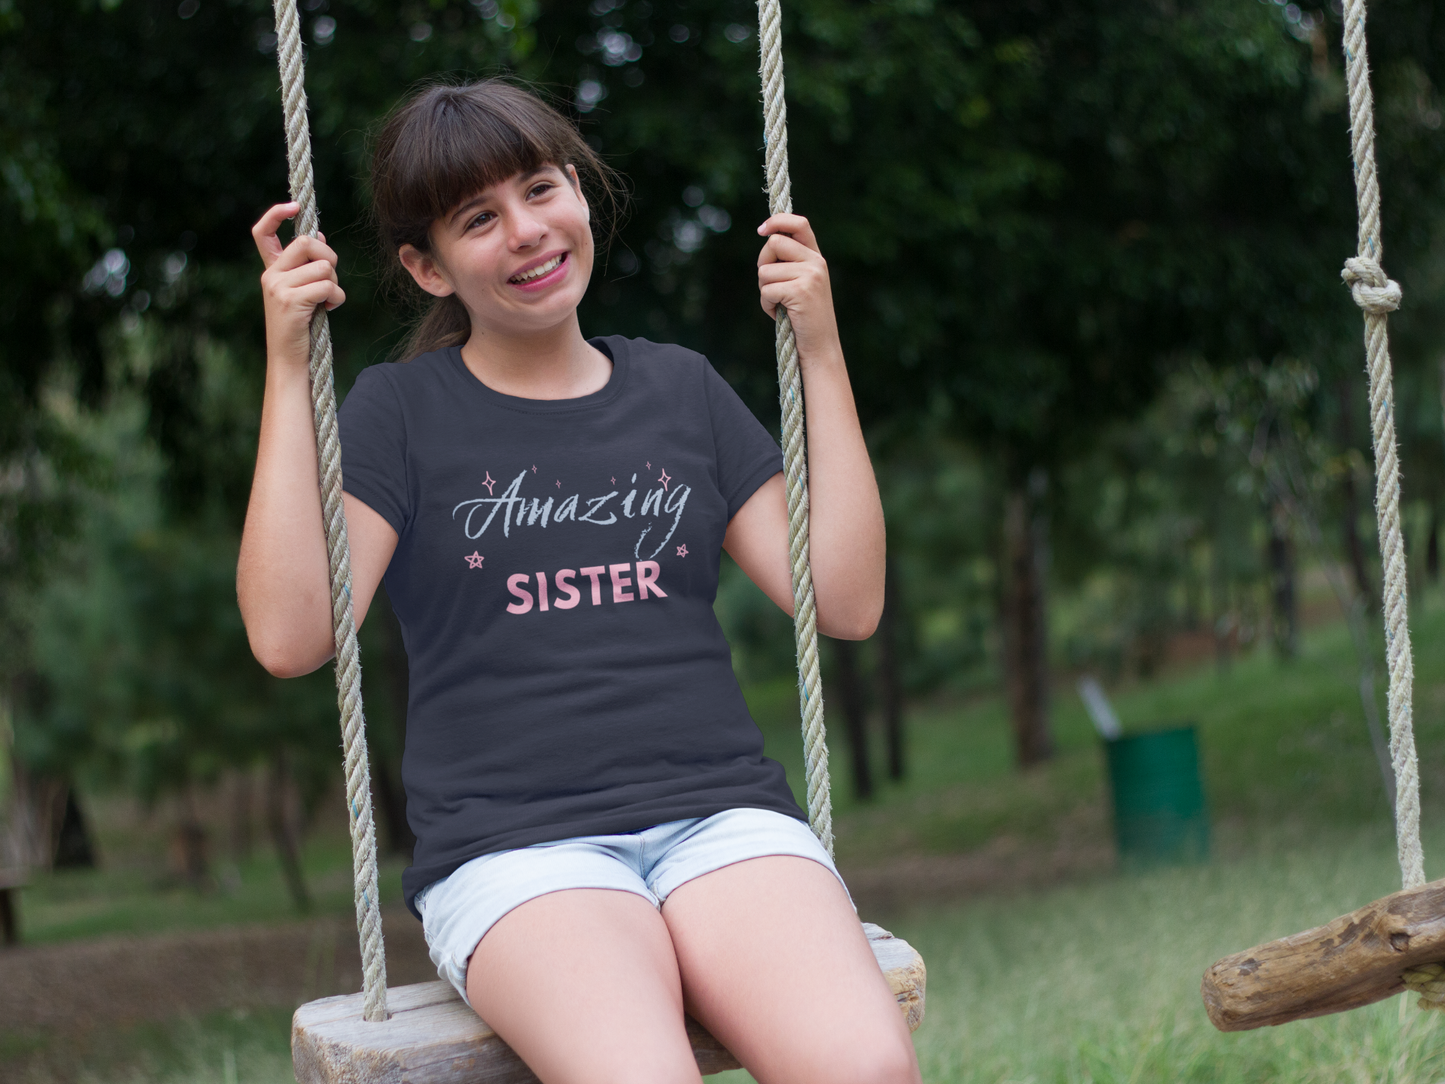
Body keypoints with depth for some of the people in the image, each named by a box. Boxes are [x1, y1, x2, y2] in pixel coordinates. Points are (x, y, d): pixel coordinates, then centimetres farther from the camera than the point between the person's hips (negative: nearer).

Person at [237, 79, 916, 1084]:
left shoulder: (681, 388, 16)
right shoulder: (401, 411, 8)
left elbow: (847, 603, 9)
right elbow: (290, 637, -7)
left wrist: (821, 356, 6)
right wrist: (288, 367, -6)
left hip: (718, 812, 2)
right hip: (511, 847, -2)